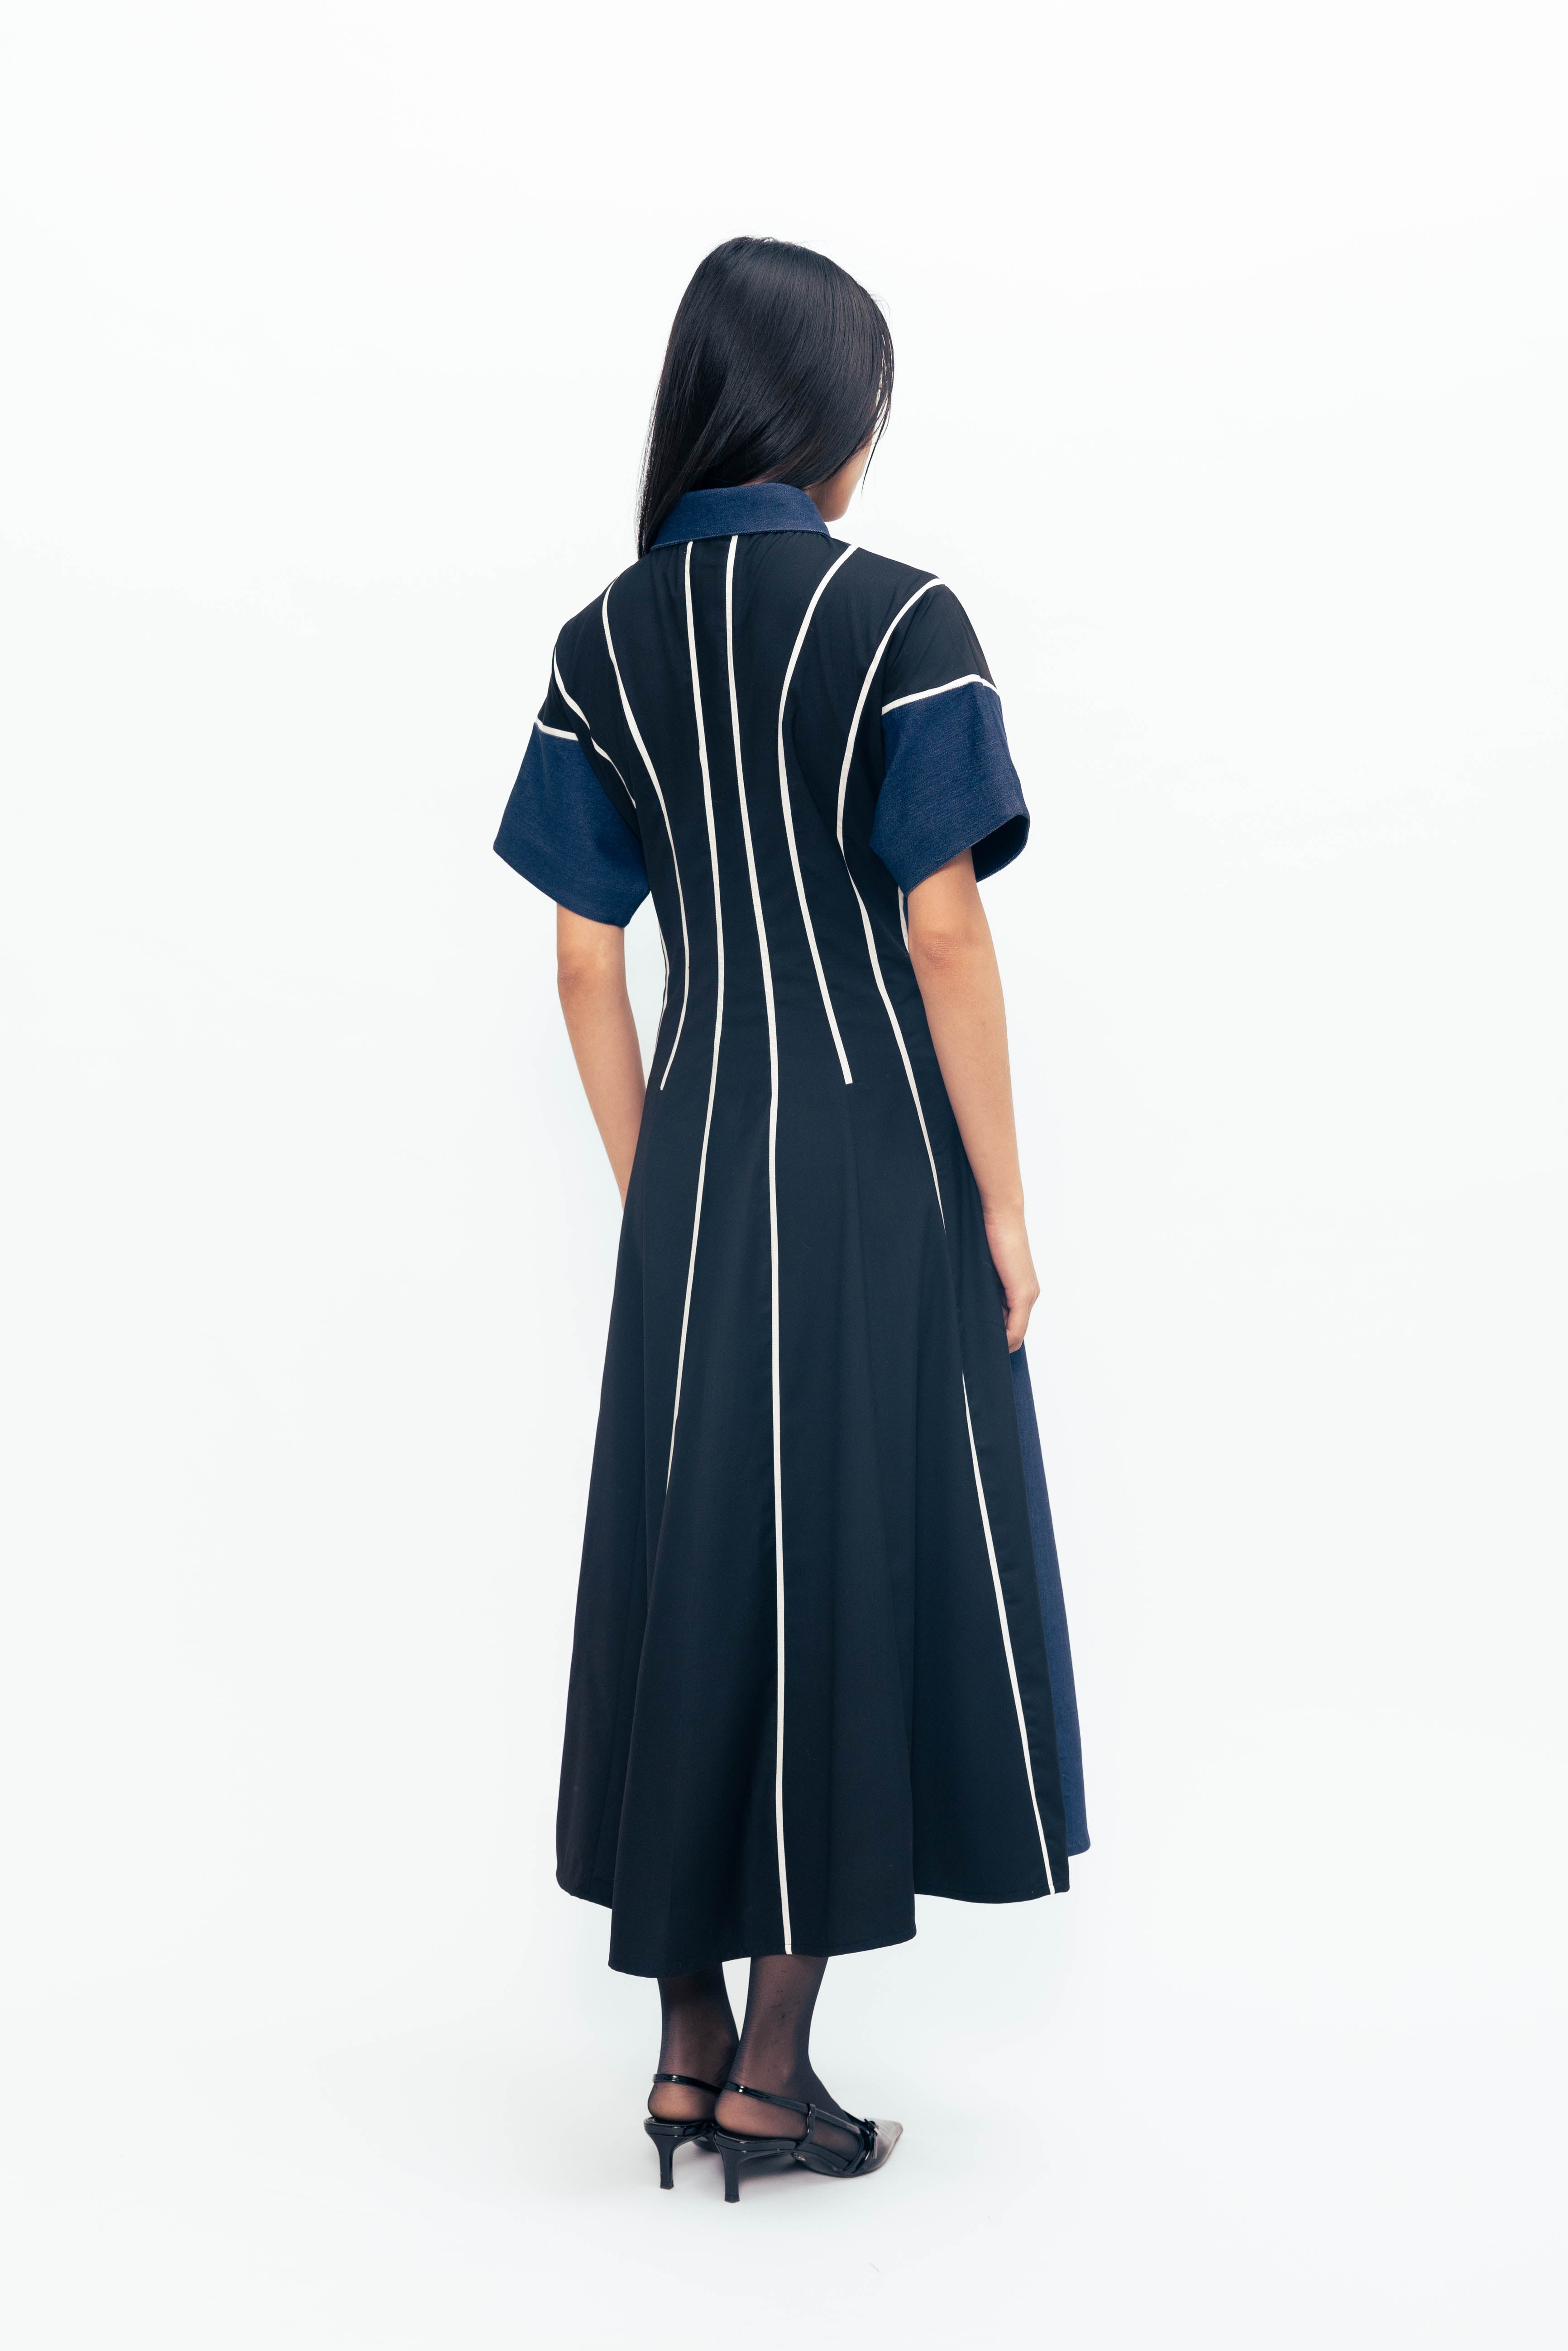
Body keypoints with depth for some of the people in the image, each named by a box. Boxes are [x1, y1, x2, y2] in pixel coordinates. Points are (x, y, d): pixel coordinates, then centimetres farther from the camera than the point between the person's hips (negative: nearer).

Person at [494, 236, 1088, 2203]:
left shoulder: (604, 642, 5)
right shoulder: (896, 618, -9)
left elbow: (587, 963, 4)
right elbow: (944, 936, -13)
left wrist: (653, 1196, 12)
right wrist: (1004, 1204, -6)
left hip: (698, 1166, 5)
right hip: (878, 1164, -4)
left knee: (690, 1577, 12)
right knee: (860, 1575, 5)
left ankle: (687, 2050, 20)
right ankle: (772, 2071, 11)